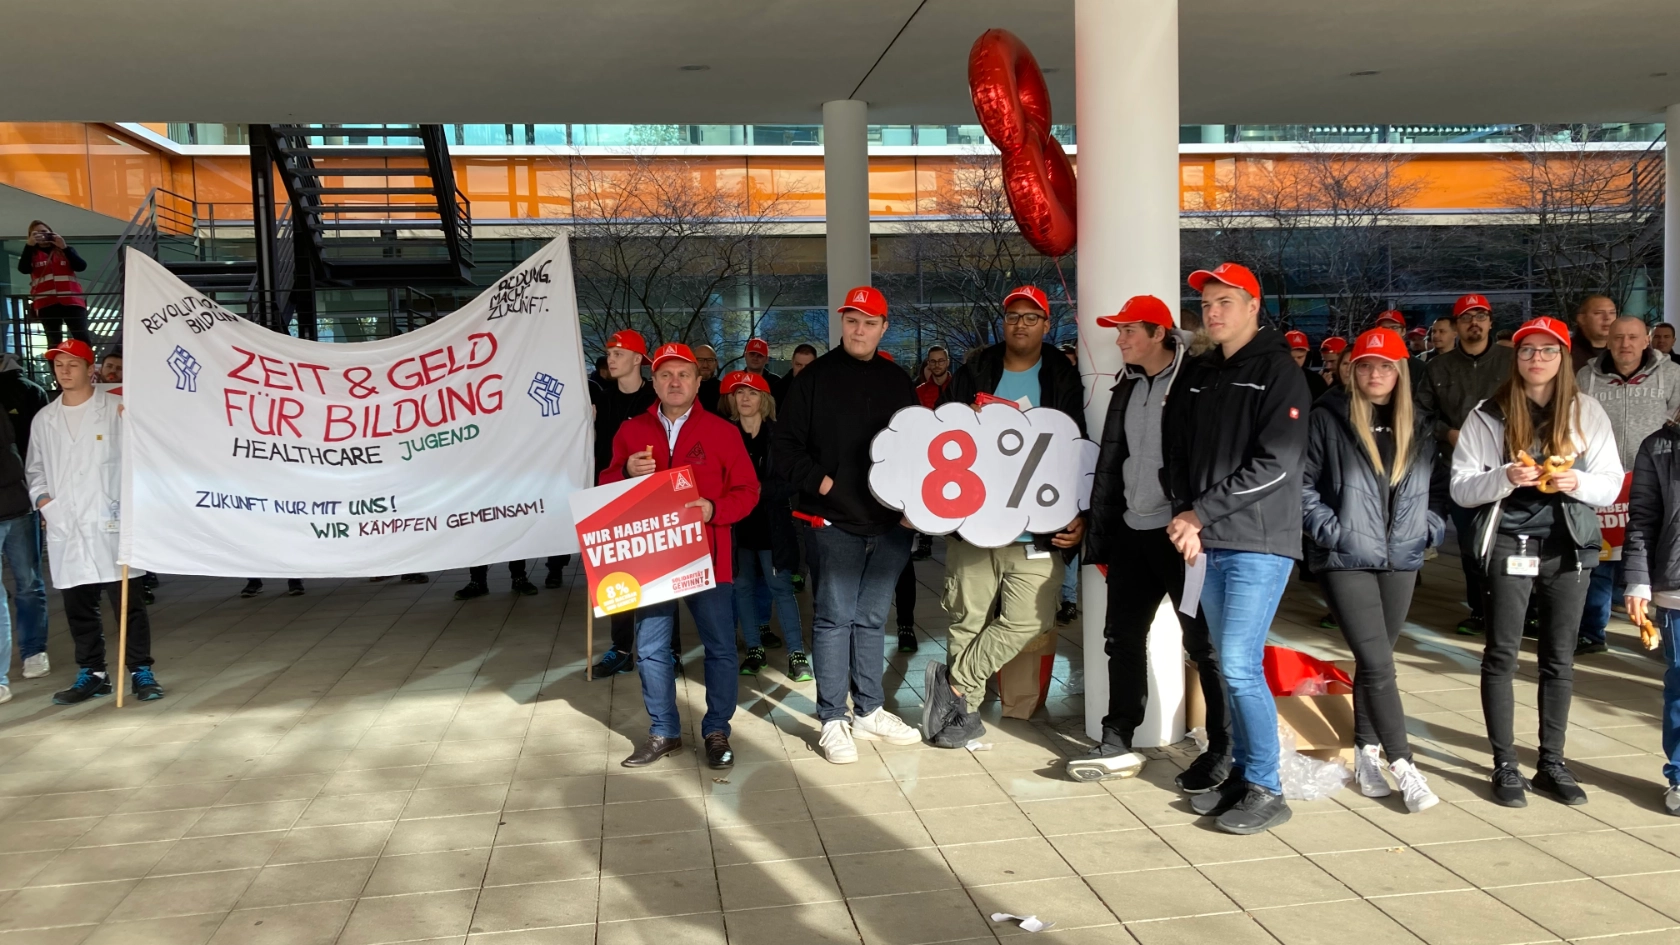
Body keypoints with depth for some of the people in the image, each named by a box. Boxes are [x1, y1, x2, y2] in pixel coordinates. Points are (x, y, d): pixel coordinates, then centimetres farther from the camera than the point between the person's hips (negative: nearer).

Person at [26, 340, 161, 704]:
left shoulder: (117, 409, 0)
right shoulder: (44, 419, 13)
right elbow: (36, 468, 21)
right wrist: (41, 497, 5)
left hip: (110, 525, -4)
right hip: (64, 530, 4)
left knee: (129, 602, -1)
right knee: (78, 606, 10)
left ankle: (141, 672, 7)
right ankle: (92, 673, 21)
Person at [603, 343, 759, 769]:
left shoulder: (722, 431, -1)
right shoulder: (631, 431, 6)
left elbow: (747, 490, -1)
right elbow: (606, 490, 9)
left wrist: (715, 509, -19)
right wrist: (627, 472, -12)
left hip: (706, 556, -2)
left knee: (720, 646, 4)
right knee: (650, 649, 7)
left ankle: (717, 731, 18)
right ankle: (663, 731, 21)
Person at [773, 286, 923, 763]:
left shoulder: (898, 382, 11)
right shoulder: (815, 378, -1)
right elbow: (784, 448, -3)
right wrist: (817, 481, -15)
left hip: (890, 523, 4)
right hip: (832, 521, -4)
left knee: (872, 619, 13)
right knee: (834, 617, -2)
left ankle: (869, 711, 24)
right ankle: (832, 720, 7)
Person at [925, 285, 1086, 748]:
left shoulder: (1064, 382, 7)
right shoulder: (973, 376, 10)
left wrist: (1079, 517, -5)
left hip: (1037, 532, -1)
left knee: (1025, 622, -11)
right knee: (967, 620, 6)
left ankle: (953, 683, 5)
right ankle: (965, 710, 19)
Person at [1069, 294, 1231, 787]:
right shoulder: (1127, 389, 14)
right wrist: (1099, 535, 14)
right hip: (1132, 531, 8)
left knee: (1204, 643, 0)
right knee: (1122, 638, 11)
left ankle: (1224, 752, 10)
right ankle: (1117, 744, 20)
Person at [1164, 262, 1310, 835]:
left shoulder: (1278, 371, -6)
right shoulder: (1201, 376, 15)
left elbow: (1276, 463, -15)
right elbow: (1178, 450, 13)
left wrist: (1202, 512, -15)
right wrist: (1185, 517, -4)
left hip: (1258, 544, -7)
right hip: (1209, 545, 7)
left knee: (1240, 666, -10)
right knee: (1228, 666, 12)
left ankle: (1266, 791, 3)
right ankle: (1241, 775, 23)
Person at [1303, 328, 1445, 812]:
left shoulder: (1417, 427, 11)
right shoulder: (1328, 418, -3)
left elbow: (1436, 486, 20)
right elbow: (1303, 481, -4)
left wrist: (1431, 527, 5)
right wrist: (1328, 528, -12)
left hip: (1401, 559, 4)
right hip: (1346, 559, -4)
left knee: (1374, 662, 11)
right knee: (1378, 663, -9)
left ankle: (1367, 753, 23)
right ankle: (1403, 766, -4)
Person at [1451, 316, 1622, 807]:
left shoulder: (1587, 412, 4)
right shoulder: (1488, 415, -2)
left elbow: (1611, 485, 5)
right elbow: (1461, 488, -4)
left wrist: (1577, 482, -15)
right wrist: (1504, 477, -22)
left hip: (1568, 547, 2)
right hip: (1509, 545, -2)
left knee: (1560, 657, 8)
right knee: (1502, 654, 1)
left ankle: (1552, 763, 19)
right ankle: (1505, 765, 9)